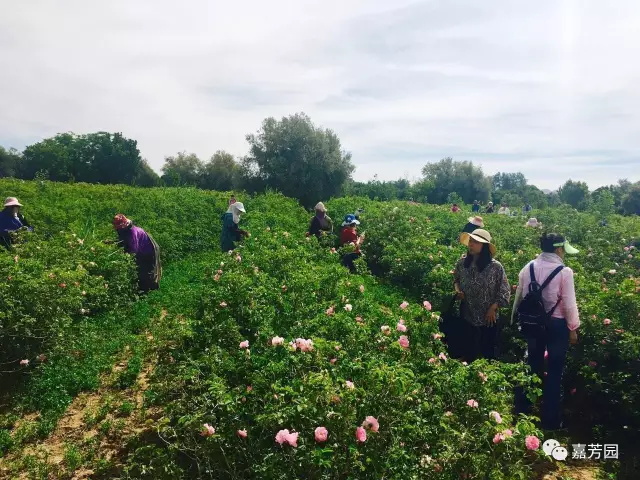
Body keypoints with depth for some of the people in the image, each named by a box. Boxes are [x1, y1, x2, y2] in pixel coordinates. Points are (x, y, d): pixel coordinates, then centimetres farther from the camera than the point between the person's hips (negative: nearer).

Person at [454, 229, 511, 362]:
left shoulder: (495, 266, -15)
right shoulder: (462, 263, -5)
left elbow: (504, 292, -8)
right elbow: (456, 279, 14)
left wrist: (493, 308, -12)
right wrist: (457, 290, -5)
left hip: (488, 318, -3)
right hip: (467, 316, 3)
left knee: (488, 352, 13)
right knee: (467, 352, 15)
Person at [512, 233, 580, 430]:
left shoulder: (528, 268, -2)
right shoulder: (564, 272, -15)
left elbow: (519, 297, 5)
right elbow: (569, 304, -13)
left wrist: (514, 320, 17)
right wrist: (573, 328, 0)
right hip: (557, 325, -4)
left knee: (532, 366, 20)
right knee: (554, 372, 10)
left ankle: (522, 412, 32)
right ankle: (550, 419, 21)